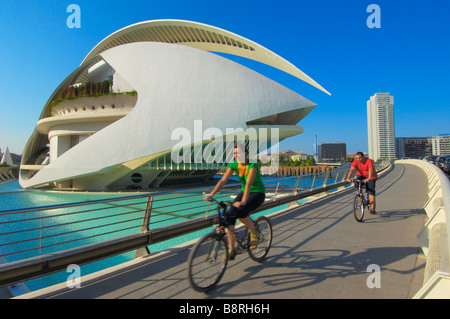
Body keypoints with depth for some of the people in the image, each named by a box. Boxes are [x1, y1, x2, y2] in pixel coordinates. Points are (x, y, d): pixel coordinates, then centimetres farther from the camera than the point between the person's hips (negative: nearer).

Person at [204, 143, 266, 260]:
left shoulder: (253, 165, -23)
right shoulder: (233, 165, -7)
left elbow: (248, 183, -36)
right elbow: (223, 181, -14)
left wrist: (243, 201, -49)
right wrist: (211, 195, -26)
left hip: (258, 193, -6)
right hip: (243, 192, 6)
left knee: (241, 212, -32)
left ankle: (254, 234, -3)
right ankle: (231, 250, -2)